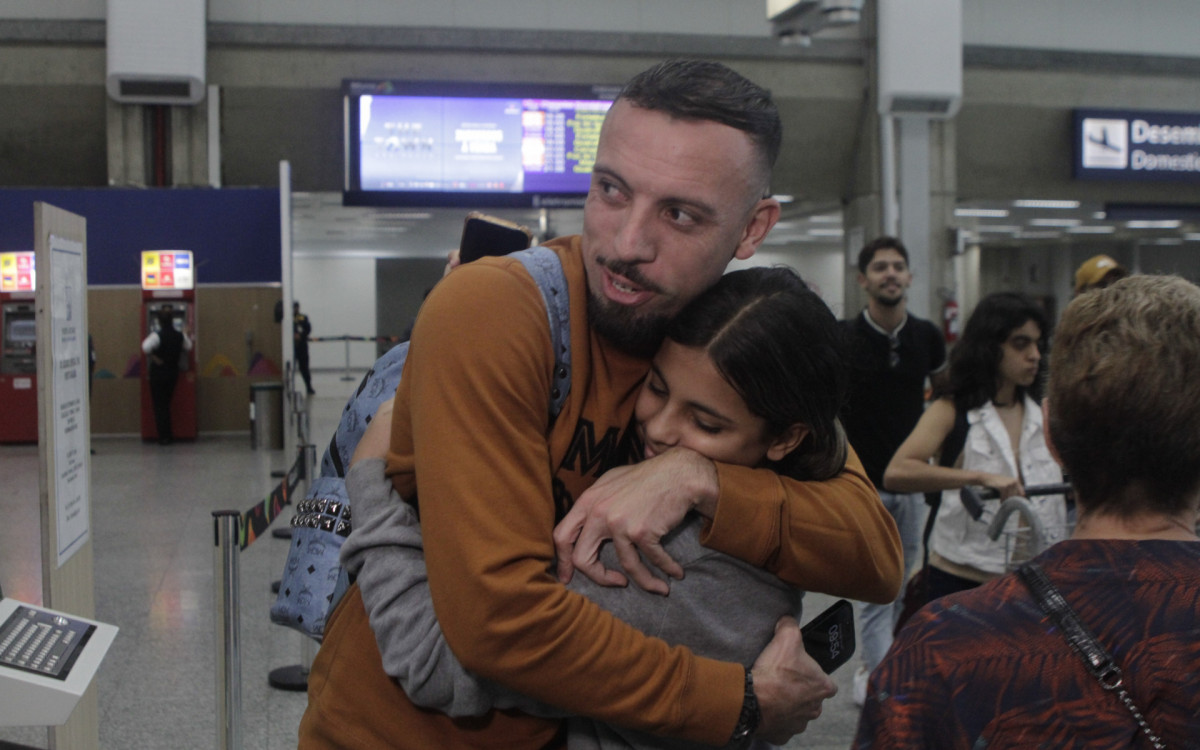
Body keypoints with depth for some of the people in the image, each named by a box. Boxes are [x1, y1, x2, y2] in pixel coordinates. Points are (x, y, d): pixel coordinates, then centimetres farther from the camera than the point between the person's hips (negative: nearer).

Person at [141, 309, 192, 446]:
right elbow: (188, 347, 18)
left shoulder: (157, 335, -15)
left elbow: (146, 347, -32)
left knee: (159, 405, 3)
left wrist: (153, 358, -17)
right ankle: (168, 435, 17)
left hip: (158, 372, -5)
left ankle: (164, 436, 2)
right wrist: (185, 334, 33)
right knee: (166, 403, 17)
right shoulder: (179, 336, 0)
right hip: (173, 372, 5)